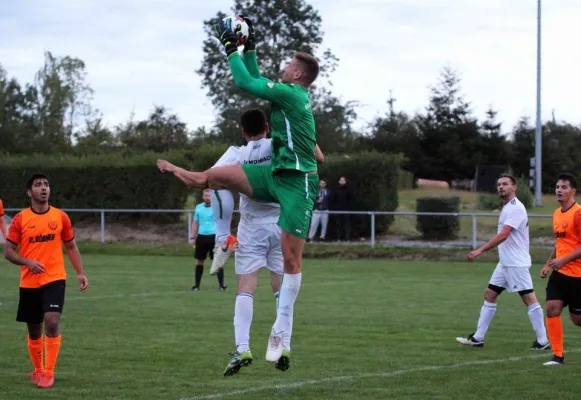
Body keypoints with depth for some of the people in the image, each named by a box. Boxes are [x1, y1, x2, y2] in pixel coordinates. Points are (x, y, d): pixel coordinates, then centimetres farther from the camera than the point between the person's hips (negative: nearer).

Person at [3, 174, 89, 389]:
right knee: (34, 330, 10)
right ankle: (38, 370, 31)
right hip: (29, 282, 1)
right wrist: (28, 262, -17)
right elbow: (8, 251, 0)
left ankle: (48, 372, -11)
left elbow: (71, 247, 12)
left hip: (54, 279, -1)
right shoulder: (20, 219, -1)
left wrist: (81, 273, 3)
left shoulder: (61, 217, 2)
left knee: (52, 321, -19)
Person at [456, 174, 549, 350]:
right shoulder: (507, 207, 15)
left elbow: (503, 236, -25)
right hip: (505, 263, 10)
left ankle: (543, 341, -2)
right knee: (490, 294, 8)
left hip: (517, 263, -10)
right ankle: (478, 338, 9)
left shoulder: (515, 208, -16)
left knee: (529, 298, -6)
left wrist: (480, 250, -27)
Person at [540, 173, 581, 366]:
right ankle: (558, 355, -4)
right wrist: (548, 264, 16)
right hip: (560, 272, 7)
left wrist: (564, 260, -26)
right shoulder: (557, 214, 12)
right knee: (551, 308, -8)